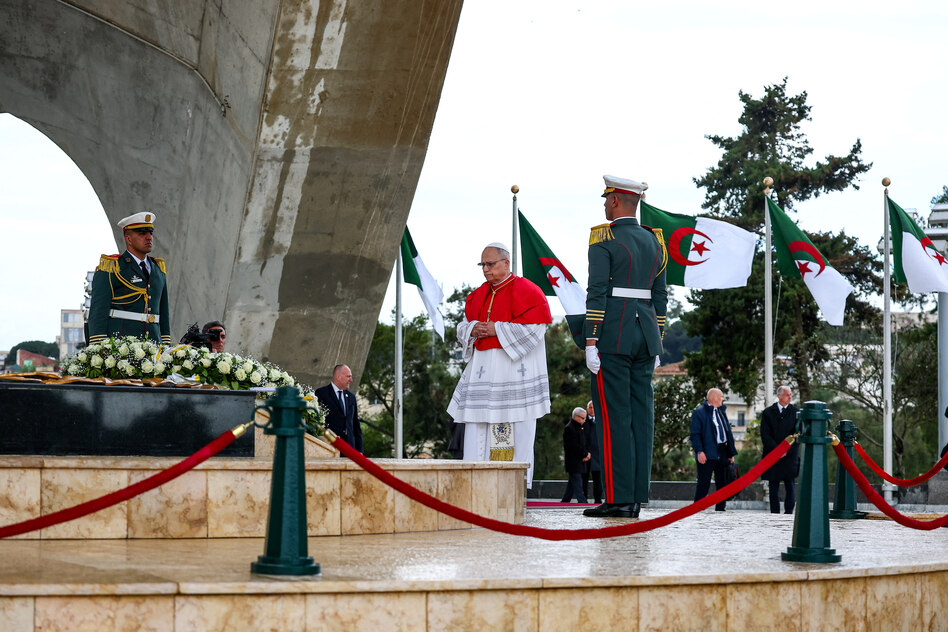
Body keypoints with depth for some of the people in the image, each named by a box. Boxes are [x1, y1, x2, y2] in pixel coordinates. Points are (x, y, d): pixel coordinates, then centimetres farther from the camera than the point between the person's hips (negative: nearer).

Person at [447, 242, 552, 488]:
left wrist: (497, 329, -15)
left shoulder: (525, 291, -4)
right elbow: (463, 327, 21)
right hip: (482, 367, 7)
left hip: (514, 367, -7)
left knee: (515, 428, -7)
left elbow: (534, 328, -13)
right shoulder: (478, 295, 17)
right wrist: (473, 330, -3)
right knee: (477, 428, 1)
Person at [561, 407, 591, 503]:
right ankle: (582, 502, -12)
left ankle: (565, 501, 17)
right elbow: (574, 446, -20)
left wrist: (587, 453, 0)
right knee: (577, 483, -10)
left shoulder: (579, 428, 17)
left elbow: (583, 444, 19)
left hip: (579, 461, 9)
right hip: (573, 462, -9)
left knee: (572, 484, 12)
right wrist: (585, 454, -13)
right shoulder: (569, 428, -14)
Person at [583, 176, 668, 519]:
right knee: (640, 415, 6)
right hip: (644, 333, 7)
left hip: (612, 335, -7)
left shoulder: (603, 240, -9)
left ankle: (617, 499, -6)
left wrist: (590, 343, -14)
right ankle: (636, 499, 6)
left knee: (612, 417, -5)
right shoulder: (654, 241, 13)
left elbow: (597, 293, -15)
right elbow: (659, 297, 14)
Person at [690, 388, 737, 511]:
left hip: (722, 454, 7)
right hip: (707, 455, -7)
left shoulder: (722, 411, 19)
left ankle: (720, 509, 16)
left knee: (722, 483, 9)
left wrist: (731, 452, 14)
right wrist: (699, 451, -20)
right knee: (704, 484, -7)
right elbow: (695, 434, -10)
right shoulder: (699, 412, -4)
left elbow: (728, 432, 21)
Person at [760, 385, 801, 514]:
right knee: (773, 486, 3)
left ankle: (788, 512, 0)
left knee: (789, 484, -3)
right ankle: (774, 513, 7)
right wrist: (776, 449, -10)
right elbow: (765, 434, 1)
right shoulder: (768, 412, 6)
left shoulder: (796, 412, 5)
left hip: (790, 455, -1)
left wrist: (787, 450, -9)